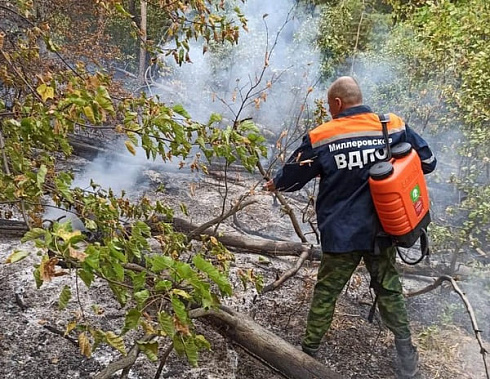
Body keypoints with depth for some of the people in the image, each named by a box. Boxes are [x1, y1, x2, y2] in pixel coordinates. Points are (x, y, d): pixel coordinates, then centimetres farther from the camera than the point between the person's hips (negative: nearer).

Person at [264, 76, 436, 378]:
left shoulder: (320, 138, -10)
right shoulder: (394, 128, -4)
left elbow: (292, 176, 3)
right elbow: (428, 162, 5)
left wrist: (275, 184, 25)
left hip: (341, 235, -2)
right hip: (382, 230, 3)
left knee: (326, 293, 12)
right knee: (389, 289, 19)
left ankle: (309, 352, 26)